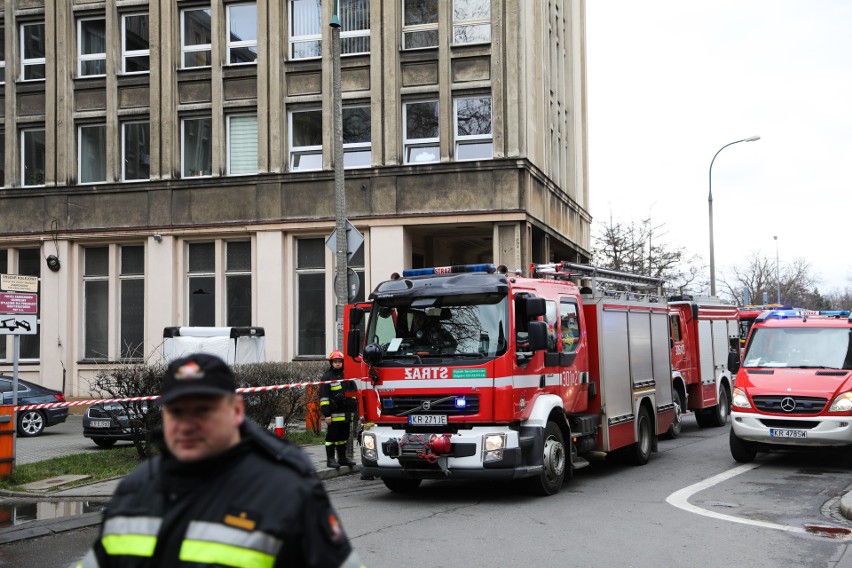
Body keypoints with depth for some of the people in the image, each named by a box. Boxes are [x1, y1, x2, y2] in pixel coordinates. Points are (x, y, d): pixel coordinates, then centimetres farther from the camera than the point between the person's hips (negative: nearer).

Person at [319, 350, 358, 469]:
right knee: (332, 436, -3)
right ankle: (330, 459, 3)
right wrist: (326, 414, -14)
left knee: (343, 436, 13)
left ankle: (342, 458, 21)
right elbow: (323, 397, -9)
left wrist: (354, 409, 18)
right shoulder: (327, 377, -4)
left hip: (346, 413, 6)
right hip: (334, 413, -6)